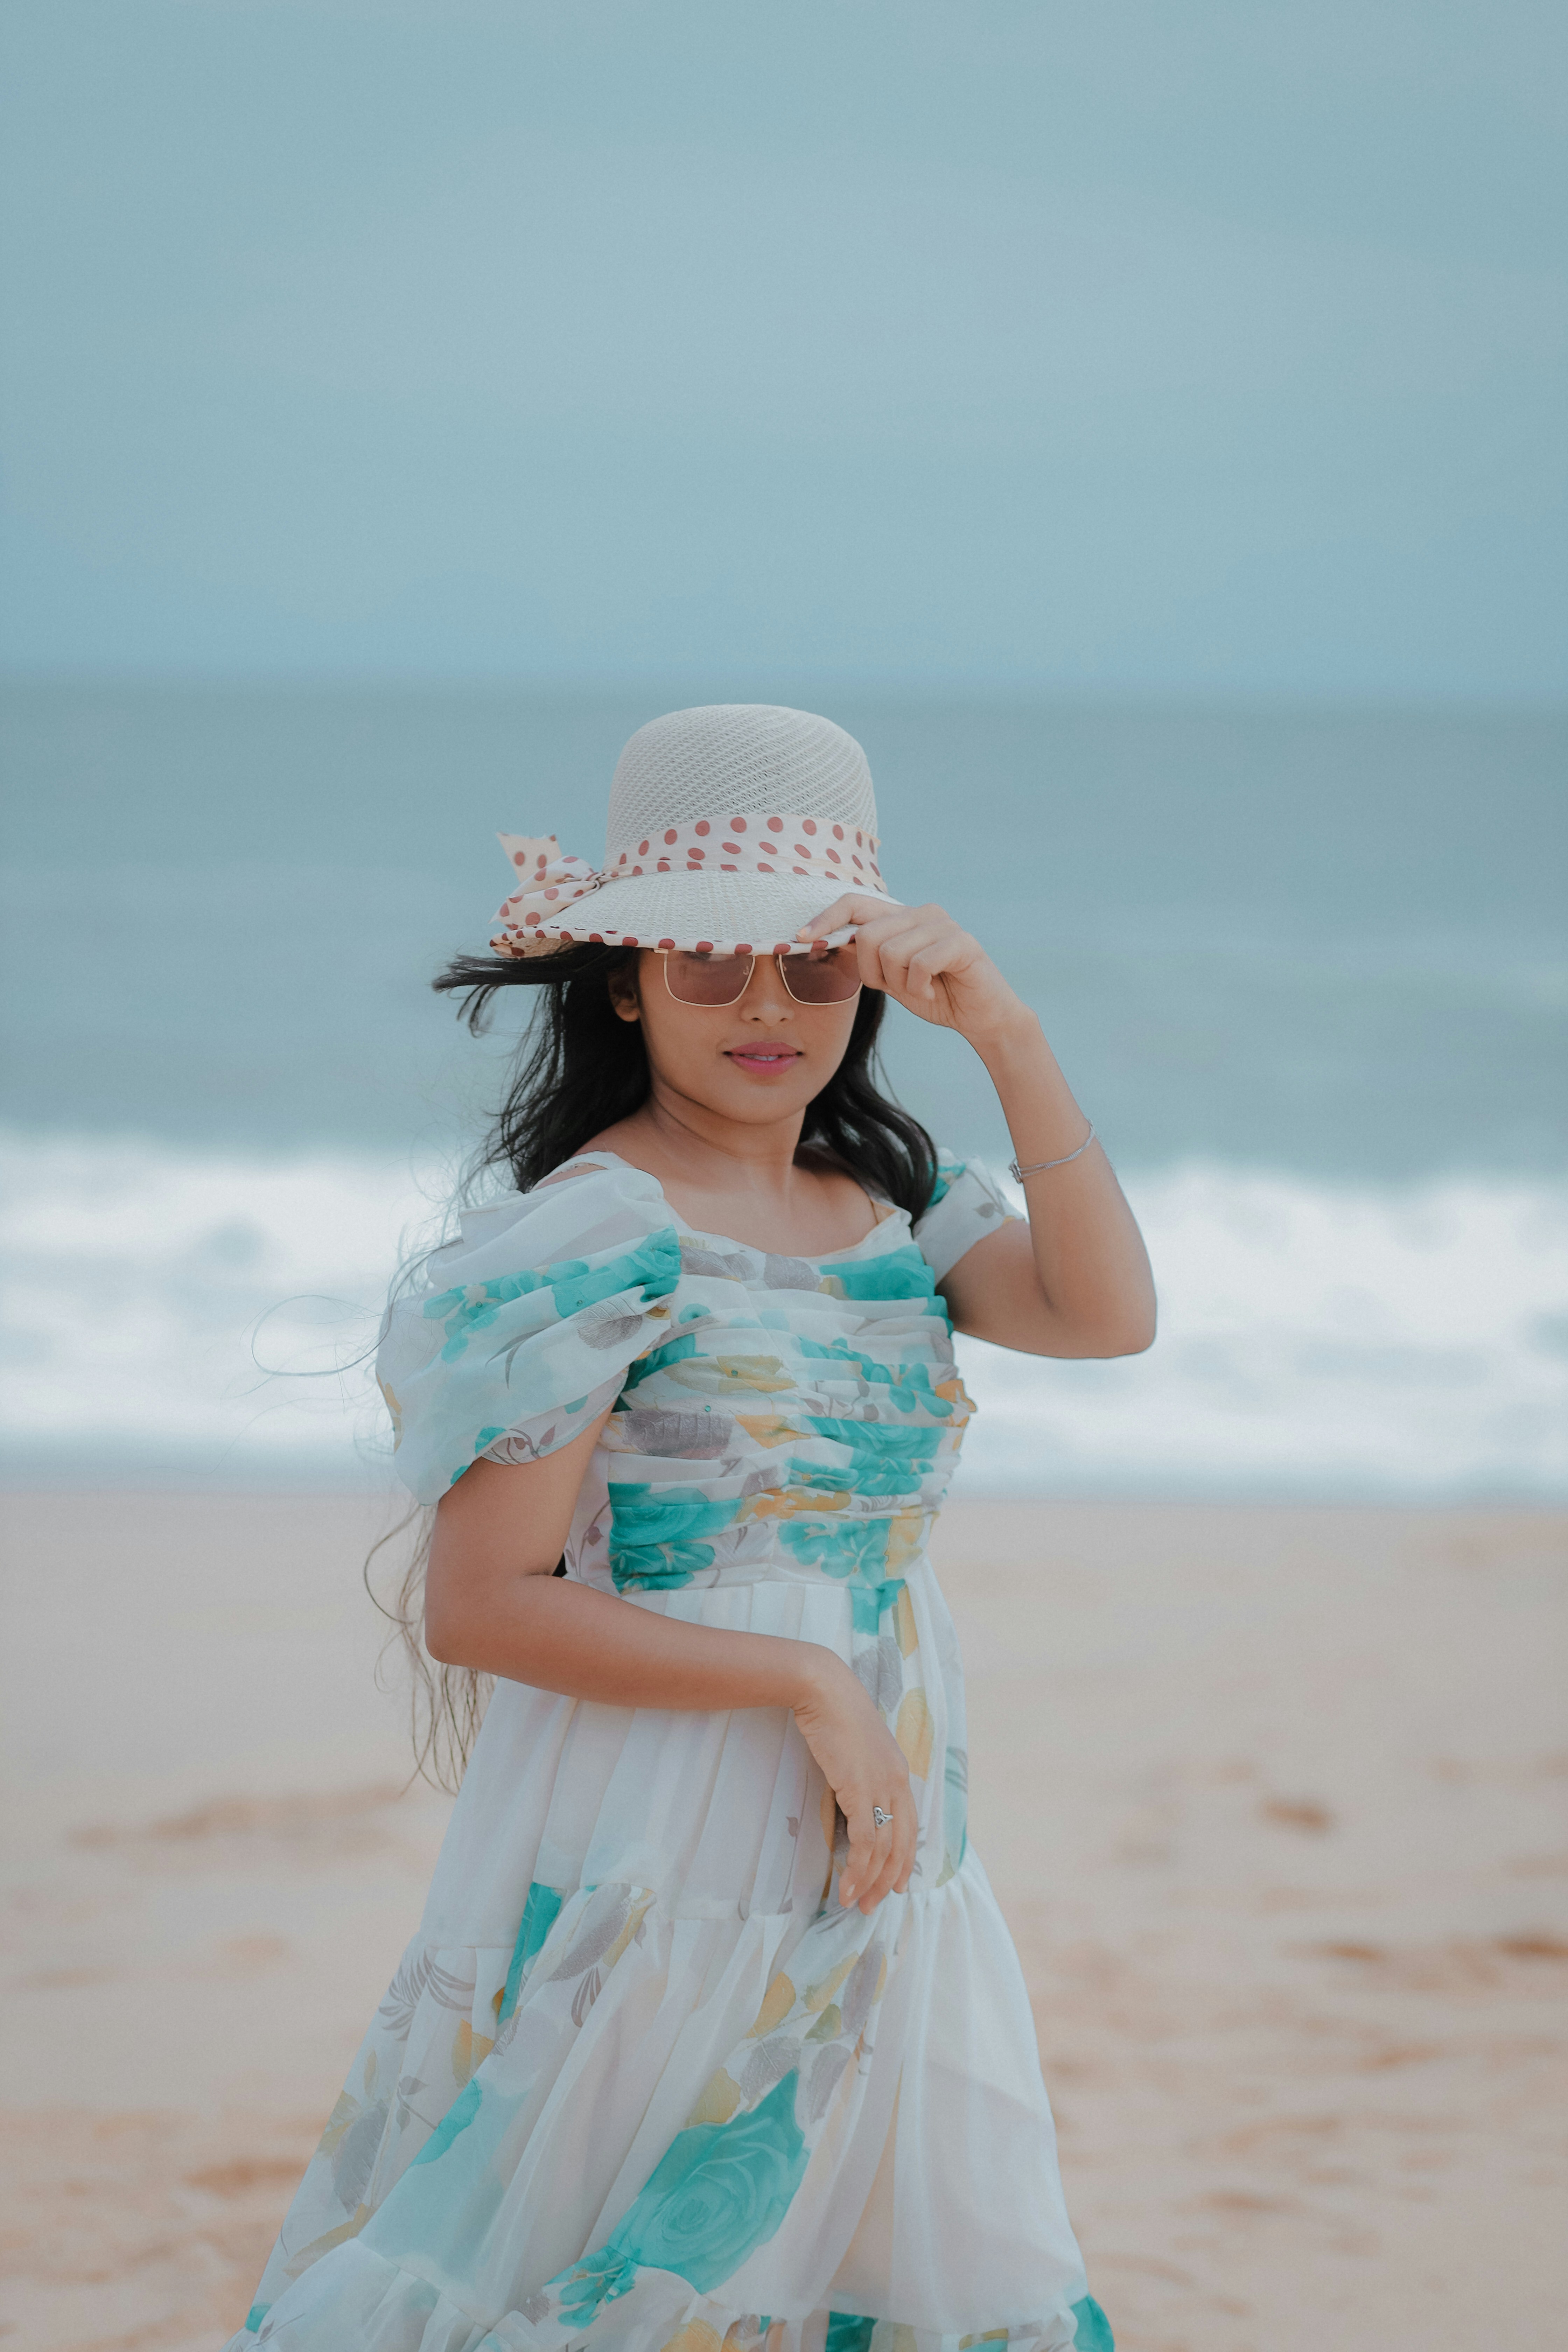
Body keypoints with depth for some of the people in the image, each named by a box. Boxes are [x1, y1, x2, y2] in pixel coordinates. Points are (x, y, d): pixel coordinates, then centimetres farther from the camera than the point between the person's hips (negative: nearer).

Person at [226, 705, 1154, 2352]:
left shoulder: (890, 1208, 9)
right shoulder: (601, 1232, -11)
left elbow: (1106, 1314, -9)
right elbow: (479, 1607, -14)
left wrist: (1004, 1035, -13)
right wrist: (803, 1684, -16)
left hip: (875, 1865, 7)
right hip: (659, 1854, -6)